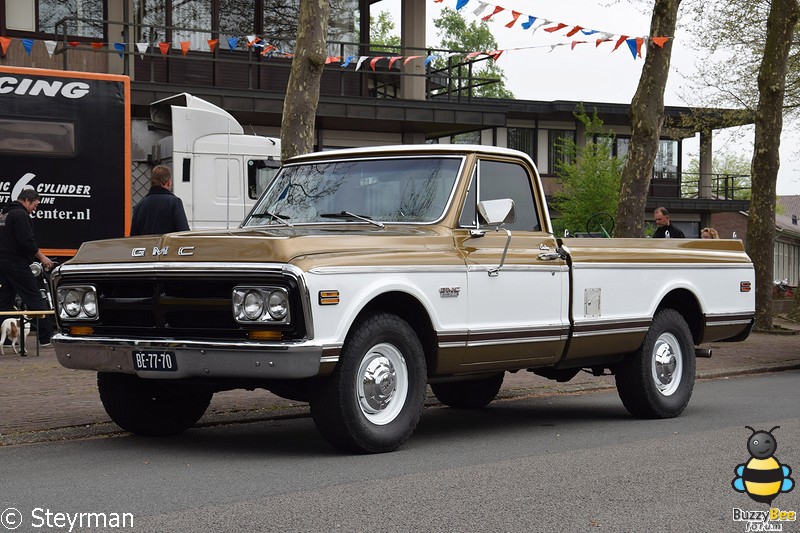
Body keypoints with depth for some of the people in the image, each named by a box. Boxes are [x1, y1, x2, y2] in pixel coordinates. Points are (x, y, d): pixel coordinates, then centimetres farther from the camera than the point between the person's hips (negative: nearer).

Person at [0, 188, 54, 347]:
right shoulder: (20, 214, -11)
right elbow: (26, 241, -20)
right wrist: (41, 257, -9)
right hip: (17, 265, -9)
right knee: (35, 300, -5)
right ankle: (46, 337, -3)